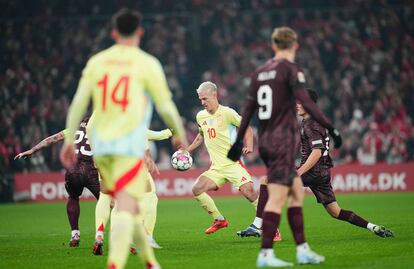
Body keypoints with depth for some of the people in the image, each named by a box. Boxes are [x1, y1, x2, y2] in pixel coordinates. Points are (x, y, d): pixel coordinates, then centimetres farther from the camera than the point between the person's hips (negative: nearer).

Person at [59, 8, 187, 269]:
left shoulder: (96, 61, 9)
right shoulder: (147, 63, -1)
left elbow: (78, 103, 4)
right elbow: (166, 107, 0)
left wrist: (69, 140, 9)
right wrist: (180, 135, 16)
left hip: (100, 142, 5)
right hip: (130, 142, -5)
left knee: (127, 204, 18)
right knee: (126, 207, -12)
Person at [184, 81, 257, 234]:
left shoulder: (227, 113, -7)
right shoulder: (200, 116, 11)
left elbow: (246, 128, 2)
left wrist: (249, 146, -13)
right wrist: (187, 150, 24)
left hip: (233, 163, -6)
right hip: (216, 168, 6)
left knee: (248, 191, -23)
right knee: (197, 190, -12)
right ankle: (219, 220, 5)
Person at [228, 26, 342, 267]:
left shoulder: (260, 72, 13)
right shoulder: (290, 69, -8)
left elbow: (248, 109, 17)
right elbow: (306, 103, -17)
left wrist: (239, 140, 24)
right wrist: (330, 127, -14)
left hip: (265, 140, 8)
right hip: (283, 140, -8)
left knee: (297, 192, 14)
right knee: (277, 199, -9)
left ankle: (302, 249, 14)